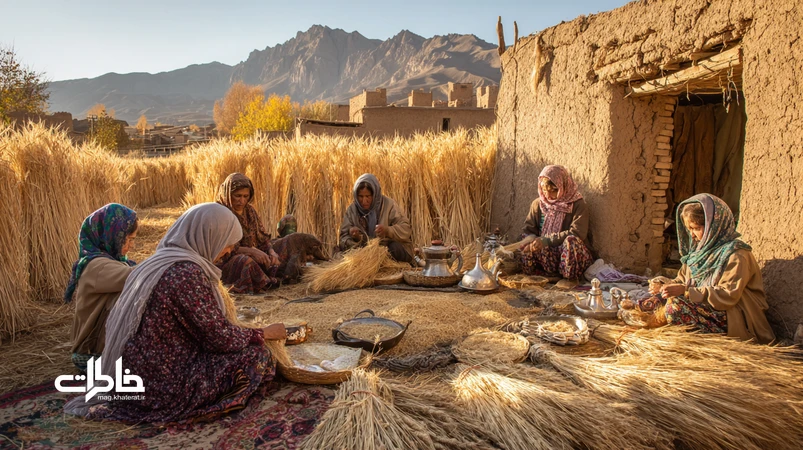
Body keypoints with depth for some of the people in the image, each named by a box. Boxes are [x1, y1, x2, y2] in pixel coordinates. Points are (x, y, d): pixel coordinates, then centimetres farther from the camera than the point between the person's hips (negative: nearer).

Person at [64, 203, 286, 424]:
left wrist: (219, 306, 32)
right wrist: (265, 333, -3)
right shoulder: (187, 272, -23)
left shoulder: (160, 262, 6)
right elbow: (220, 337, -19)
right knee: (257, 356, -7)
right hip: (162, 386, -9)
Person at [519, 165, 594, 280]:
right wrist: (534, 241, -23)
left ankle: (570, 278, -15)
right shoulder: (537, 204, 7)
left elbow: (577, 233, -19)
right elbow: (528, 231, 3)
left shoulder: (577, 205, -5)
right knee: (527, 248, -30)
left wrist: (547, 240, -26)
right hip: (547, 254, 2)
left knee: (571, 240, -37)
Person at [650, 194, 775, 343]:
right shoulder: (701, 249, 12)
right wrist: (665, 287, -6)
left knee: (675, 305, -30)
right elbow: (683, 279, 16)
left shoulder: (735, 254, -14)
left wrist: (686, 291, -27)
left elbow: (728, 296, -23)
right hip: (707, 308, 8)